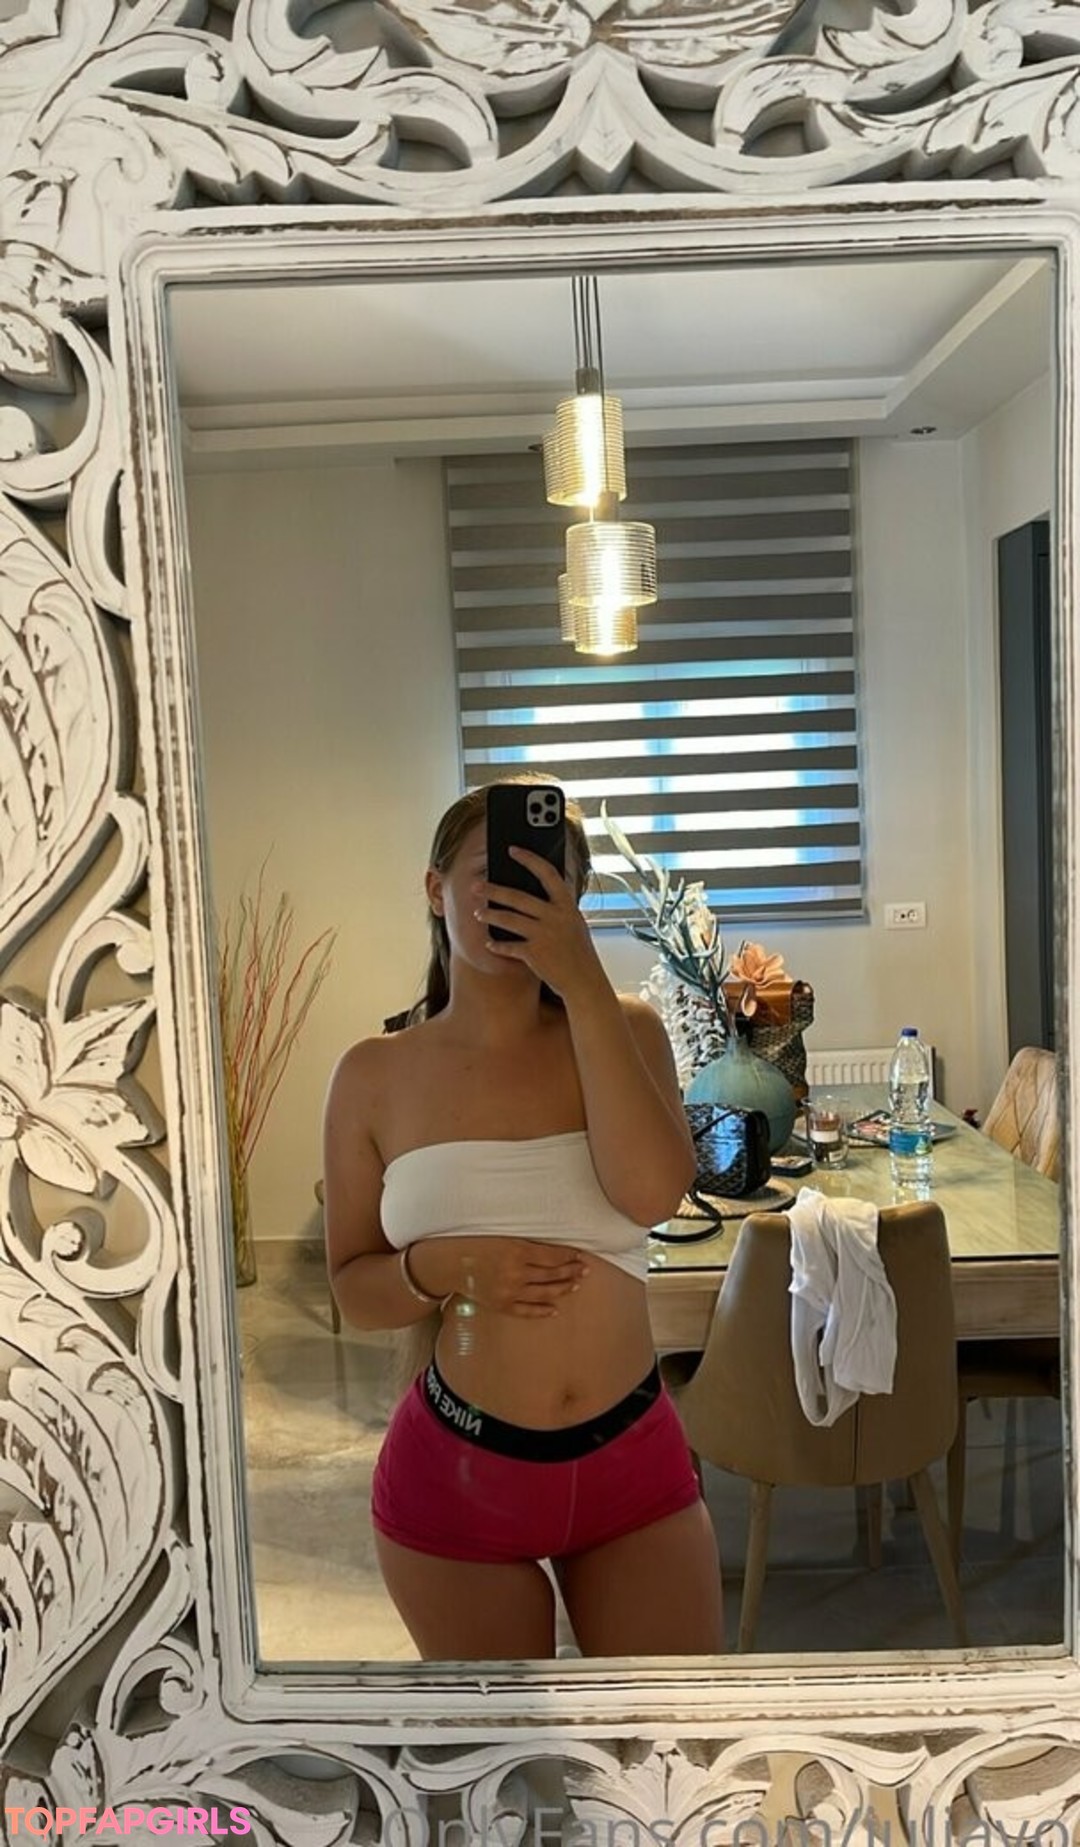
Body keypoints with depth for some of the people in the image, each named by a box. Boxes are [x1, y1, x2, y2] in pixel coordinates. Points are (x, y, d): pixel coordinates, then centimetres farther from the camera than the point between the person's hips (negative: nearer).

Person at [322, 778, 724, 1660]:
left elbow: (652, 1192, -22)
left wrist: (584, 981, -24)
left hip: (635, 1460, 1)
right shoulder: (376, 1075, -5)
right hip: (455, 1473, 0)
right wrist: (440, 1268, -20)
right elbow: (352, 1288, 2)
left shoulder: (620, 1030, -4)